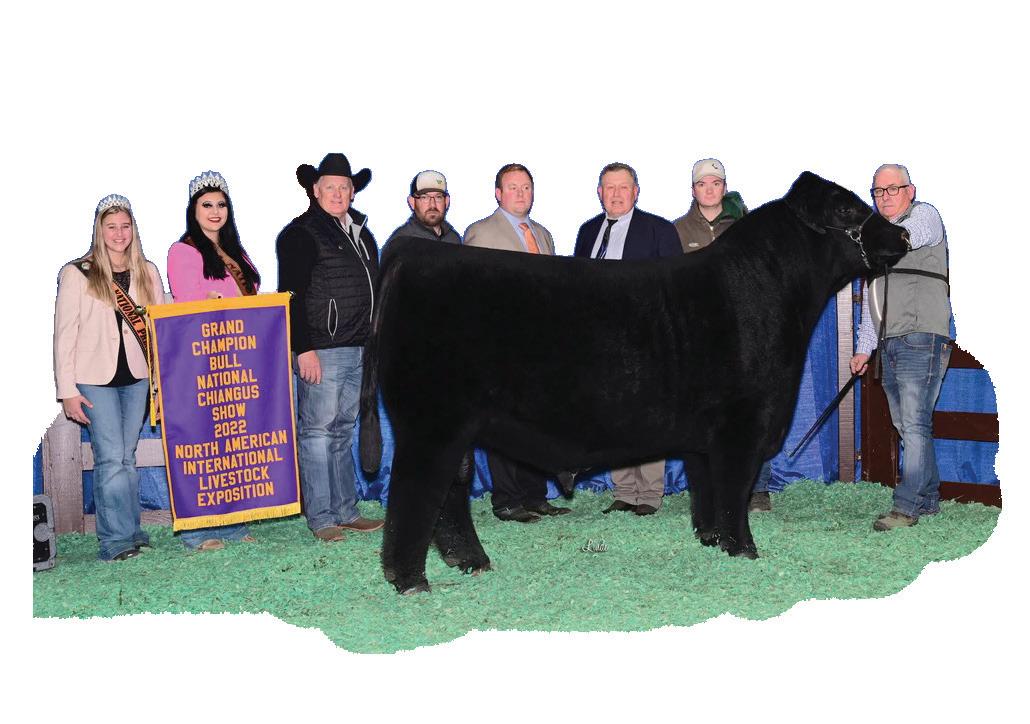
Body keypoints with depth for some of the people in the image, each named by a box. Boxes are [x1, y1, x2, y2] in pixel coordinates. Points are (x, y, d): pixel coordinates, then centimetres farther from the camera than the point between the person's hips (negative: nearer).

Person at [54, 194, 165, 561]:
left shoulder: (147, 272, 9)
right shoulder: (76, 274, -2)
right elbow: (64, 335, -3)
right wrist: (67, 390, -7)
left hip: (136, 378, 4)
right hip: (95, 380, -3)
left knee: (127, 458, 8)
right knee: (111, 458, -8)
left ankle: (128, 532, 14)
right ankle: (116, 539, -3)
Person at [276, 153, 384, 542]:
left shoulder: (361, 232, 19)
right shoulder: (300, 233, -5)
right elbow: (291, 297, -11)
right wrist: (303, 349, -17)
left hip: (359, 350, 7)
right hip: (322, 351, -7)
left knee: (343, 432, 13)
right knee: (317, 432, -3)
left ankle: (346, 511, 18)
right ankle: (321, 518, 2)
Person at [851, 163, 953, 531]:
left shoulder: (925, 216, 1)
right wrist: (864, 349, 20)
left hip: (922, 338, -8)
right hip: (890, 345, 8)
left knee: (915, 424, -11)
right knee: (905, 426, 10)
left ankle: (907, 507, -13)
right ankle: (928, 498, 19)